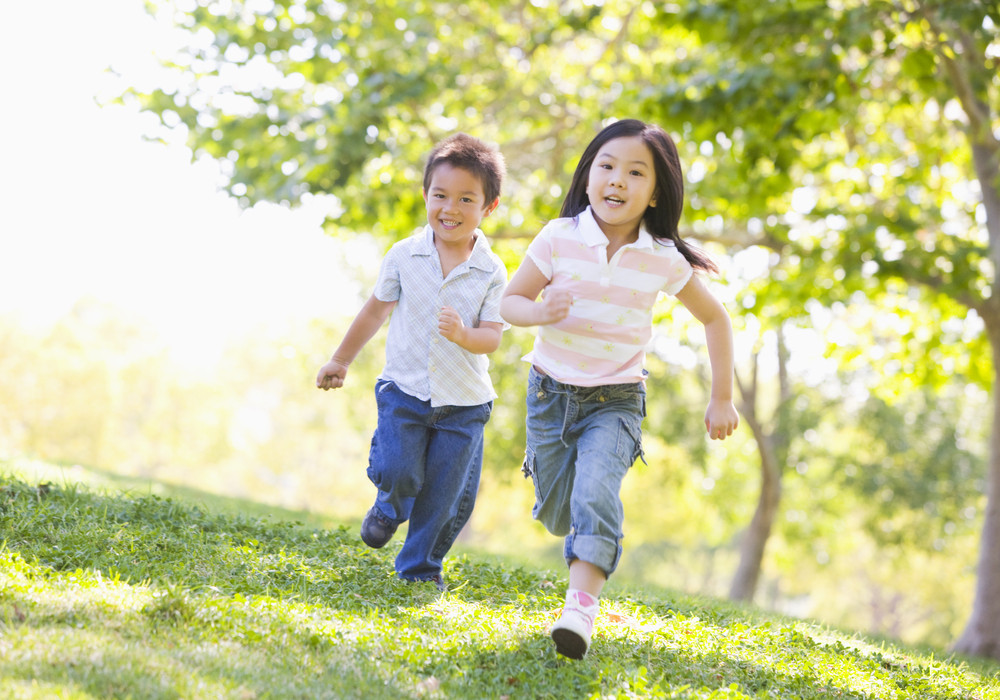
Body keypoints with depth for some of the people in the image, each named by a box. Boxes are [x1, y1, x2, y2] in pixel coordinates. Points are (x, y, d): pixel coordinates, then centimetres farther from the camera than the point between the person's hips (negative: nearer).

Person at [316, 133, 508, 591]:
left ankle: (420, 569, 25)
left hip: (463, 402, 0)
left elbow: (492, 337, -10)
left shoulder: (491, 272, -7)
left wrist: (463, 334, -33)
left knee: (446, 496, 5)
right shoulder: (405, 256, -3)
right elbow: (377, 309, 10)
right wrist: (341, 360, 18)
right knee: (397, 474, -13)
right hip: (404, 388, 0)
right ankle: (390, 508, 24)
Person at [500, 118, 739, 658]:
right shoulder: (559, 238, -12)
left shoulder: (663, 260, -9)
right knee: (557, 514, 11)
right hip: (551, 391, 1)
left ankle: (581, 608, -30)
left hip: (616, 400, -1)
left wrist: (722, 398, 6)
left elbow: (714, 317, 6)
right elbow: (509, 301, -3)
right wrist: (540, 313, -27)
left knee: (596, 491, -25)